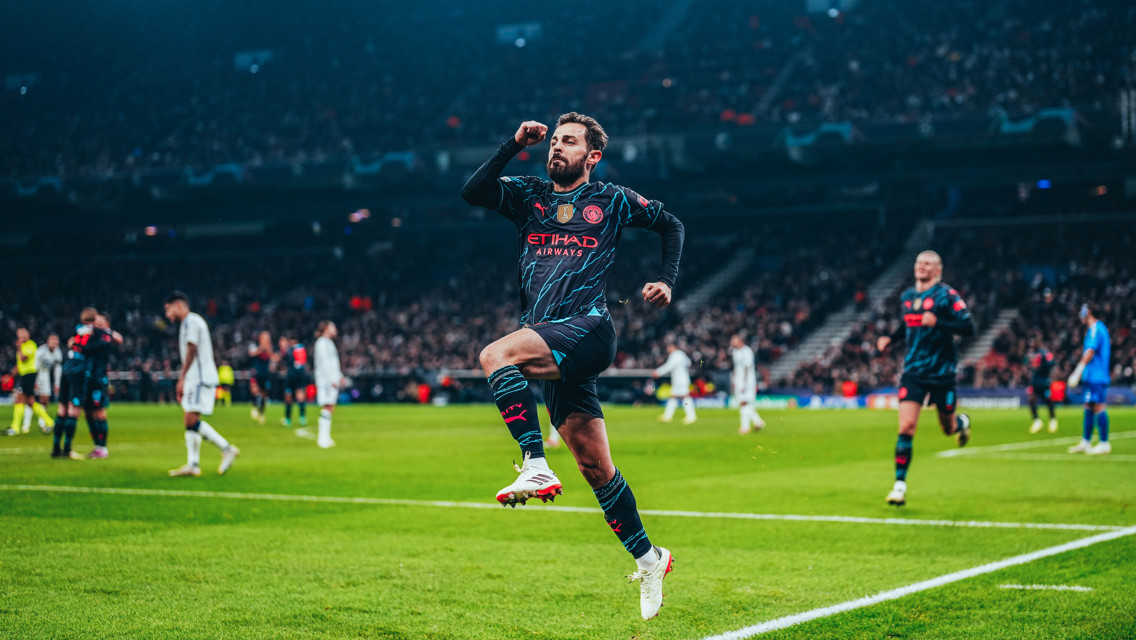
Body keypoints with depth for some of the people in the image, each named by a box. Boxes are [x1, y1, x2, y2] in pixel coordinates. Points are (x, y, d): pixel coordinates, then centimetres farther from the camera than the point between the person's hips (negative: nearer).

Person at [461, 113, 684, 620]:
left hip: (588, 329, -4)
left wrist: (667, 282, 11)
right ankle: (647, 558, 18)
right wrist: (514, 146, -2)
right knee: (596, 468, 6)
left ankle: (536, 466, -32)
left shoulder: (612, 200, 11)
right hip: (548, 344, 5)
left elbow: (671, 225, 23)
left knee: (495, 355, -30)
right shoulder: (528, 195, 18)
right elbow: (473, 193, 2)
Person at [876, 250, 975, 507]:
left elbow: (969, 328, -16)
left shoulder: (947, 295, -9)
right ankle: (900, 484, -8)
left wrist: (938, 323, -29)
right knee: (906, 426, -12)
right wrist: (890, 339, 10)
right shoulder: (907, 297, 8)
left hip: (942, 373, -3)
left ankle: (962, 422, 51)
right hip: (914, 371, 3)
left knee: (948, 428, 12)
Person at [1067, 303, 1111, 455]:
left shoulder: (1095, 329, -12)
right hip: (1092, 376, 10)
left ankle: (1104, 444, -6)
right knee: (1088, 408, 12)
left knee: (1098, 407, -8)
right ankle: (1085, 442, 17)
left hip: (1096, 376, -10)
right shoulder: (1101, 328, 18)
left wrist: (1078, 371, -20)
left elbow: (1090, 352, -19)